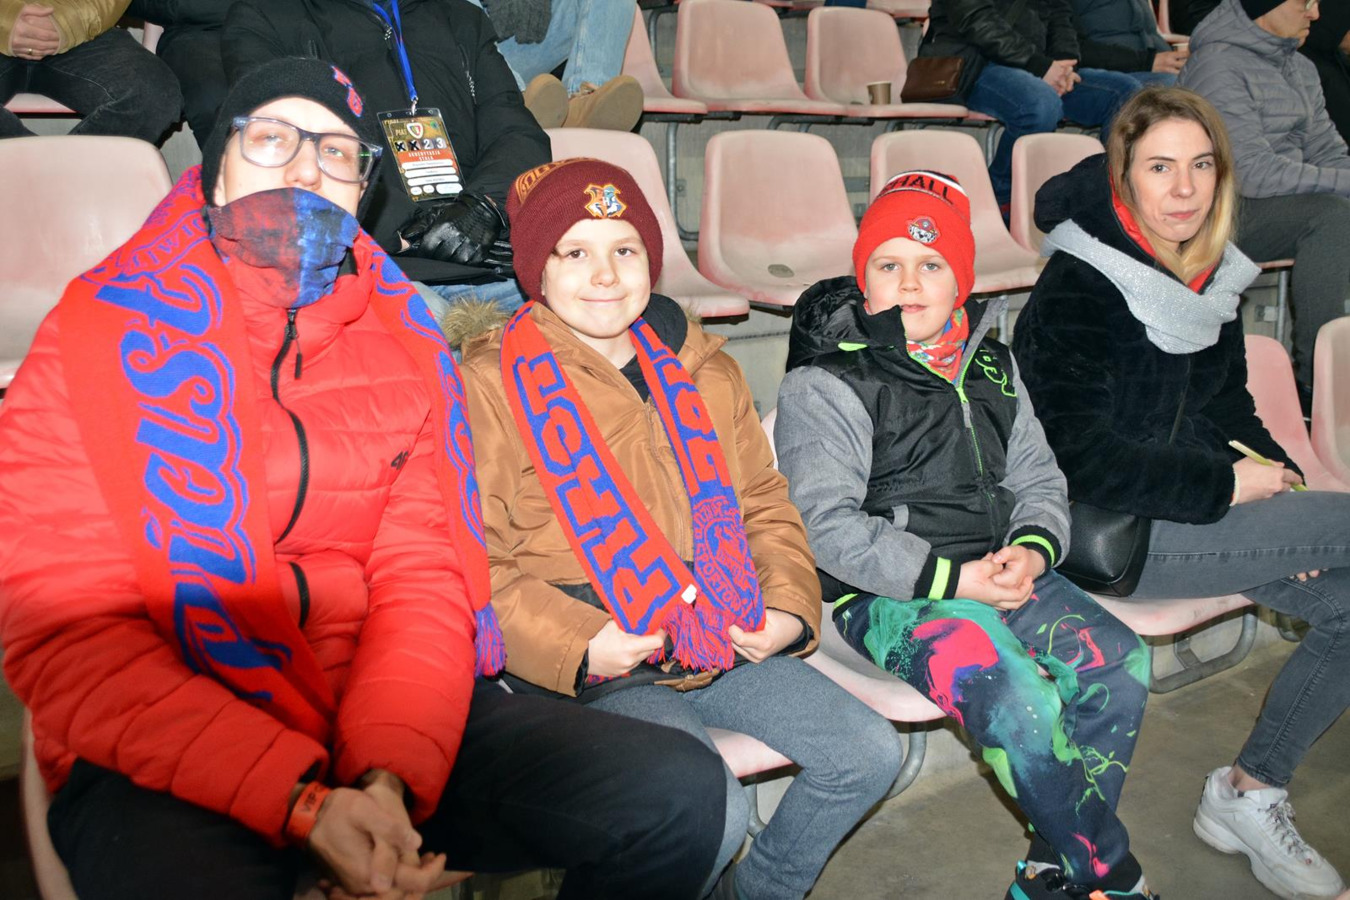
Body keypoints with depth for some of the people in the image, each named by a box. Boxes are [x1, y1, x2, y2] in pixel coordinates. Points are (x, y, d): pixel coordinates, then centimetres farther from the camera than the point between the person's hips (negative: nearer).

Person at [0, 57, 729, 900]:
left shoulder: (404, 344, 8)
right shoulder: (95, 339, 0)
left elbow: (425, 578, 1)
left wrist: (389, 776, -18)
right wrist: (301, 805, -20)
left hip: (393, 724, 3)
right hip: (172, 762, -2)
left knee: (678, 792, -13)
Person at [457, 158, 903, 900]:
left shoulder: (702, 371, 13)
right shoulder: (490, 384, -6)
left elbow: (763, 503, 18)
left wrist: (789, 608, 1)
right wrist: (576, 645, -19)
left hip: (725, 641, 6)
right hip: (595, 664, -6)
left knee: (869, 754, 1)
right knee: (710, 809, -27)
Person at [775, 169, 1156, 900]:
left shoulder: (990, 369, 15)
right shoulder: (823, 386, -7)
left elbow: (1039, 481, 17)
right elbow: (829, 528, -15)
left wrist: (1031, 551, -6)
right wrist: (954, 579, -18)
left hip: (998, 572, 7)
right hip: (888, 595, -6)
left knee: (1122, 662, -14)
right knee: (1021, 703, -27)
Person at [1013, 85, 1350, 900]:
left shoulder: (1213, 276, 9)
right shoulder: (1079, 287, -15)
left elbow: (1228, 406, 18)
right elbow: (1080, 458, -21)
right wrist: (1223, 488, -17)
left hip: (1196, 512, 8)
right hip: (1108, 533, -8)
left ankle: (1253, 793, 12)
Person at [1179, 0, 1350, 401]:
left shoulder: (1300, 68, 16)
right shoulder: (1219, 65, -13)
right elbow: (1253, 173, -22)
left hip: (1286, 204, 8)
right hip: (1226, 213, -8)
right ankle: (1314, 377, -27)